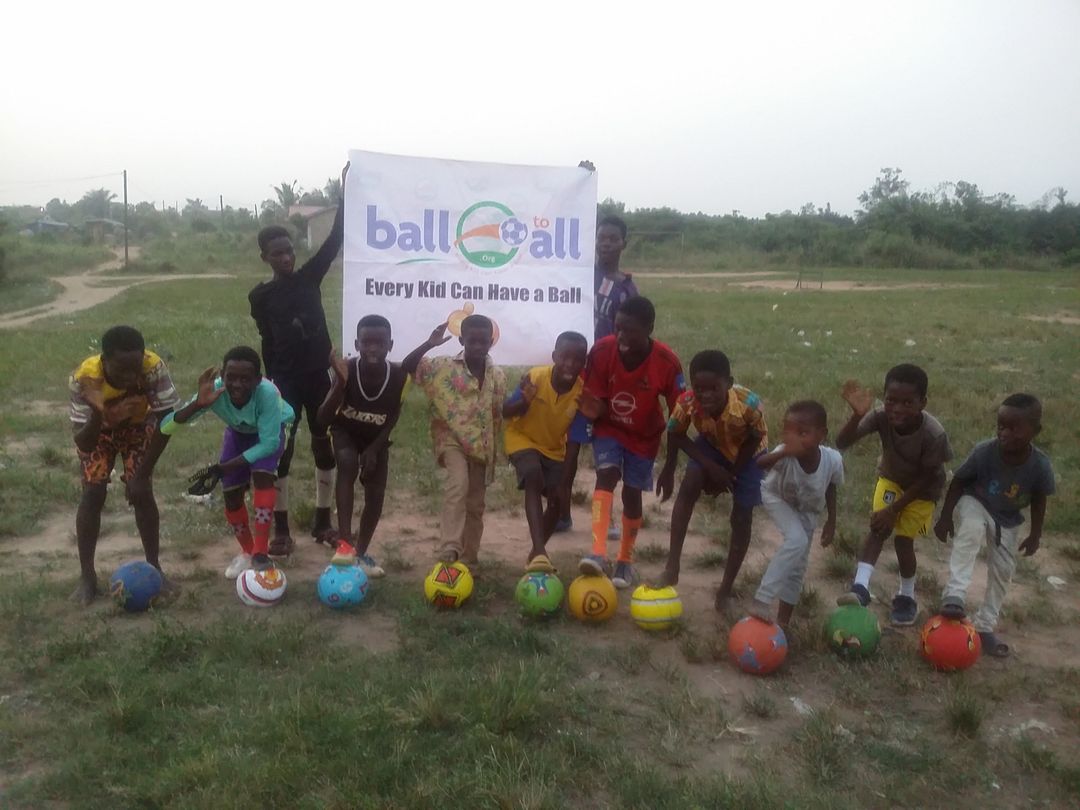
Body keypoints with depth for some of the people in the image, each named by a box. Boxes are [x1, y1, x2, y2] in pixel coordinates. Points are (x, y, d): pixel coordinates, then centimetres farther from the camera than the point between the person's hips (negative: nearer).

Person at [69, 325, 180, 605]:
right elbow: (83, 443, -37)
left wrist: (142, 474, -25)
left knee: (142, 492, -9)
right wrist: (97, 416, -58)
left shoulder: (153, 367, -39)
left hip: (138, 426, 0)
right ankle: (87, 575, 6)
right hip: (96, 430, 0)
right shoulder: (83, 378, -39)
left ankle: (154, 567, 7)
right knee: (93, 494, -10)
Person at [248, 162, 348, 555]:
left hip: (319, 377, 3)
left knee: (325, 447, 7)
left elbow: (335, 241, -4)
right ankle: (281, 530, 7)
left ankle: (322, 521, 20)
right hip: (285, 381, -3)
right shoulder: (261, 297, -1)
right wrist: (273, 382, -1)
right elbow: (268, 342, 3)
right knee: (281, 451, -2)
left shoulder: (309, 278, 3)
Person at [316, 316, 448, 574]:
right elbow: (323, 419, -36)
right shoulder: (347, 370, -32)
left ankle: (361, 552, 22)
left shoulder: (398, 374, -29)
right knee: (347, 464, -32)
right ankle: (344, 542, -30)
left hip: (377, 437, 2)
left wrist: (374, 448, -16)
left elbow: (393, 417, -11)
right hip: (345, 431, -2)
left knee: (376, 495, 0)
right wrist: (340, 383, -47)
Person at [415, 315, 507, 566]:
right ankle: (449, 551, -32)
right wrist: (428, 345, -22)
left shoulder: (498, 376, 5)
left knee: (475, 504, 10)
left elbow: (498, 416, 12)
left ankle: (469, 559, 23)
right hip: (452, 437, -4)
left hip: (481, 443, 4)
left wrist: (490, 445, 0)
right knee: (459, 484, -29)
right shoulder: (443, 367, -5)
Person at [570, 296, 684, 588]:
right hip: (609, 428, 0)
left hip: (644, 435, 0)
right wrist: (593, 411, -41)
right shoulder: (602, 350, -26)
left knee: (632, 493, 2)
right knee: (606, 475, -22)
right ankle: (599, 553, -30)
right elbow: (593, 402, -16)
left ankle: (626, 560, 22)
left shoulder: (667, 363, -28)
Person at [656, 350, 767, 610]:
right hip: (712, 445, 1)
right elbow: (676, 435, -15)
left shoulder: (749, 404, -42)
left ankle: (726, 587, 16)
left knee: (741, 517, 1)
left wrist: (731, 473, -17)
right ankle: (672, 565, -18)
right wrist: (710, 467, -21)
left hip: (748, 453, -1)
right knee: (688, 487, -24)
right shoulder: (687, 403, -35)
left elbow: (756, 439, -21)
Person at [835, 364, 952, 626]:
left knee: (903, 539, -3)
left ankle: (907, 597, 20)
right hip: (890, 477, 2)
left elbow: (925, 478, -24)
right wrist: (857, 416, -56)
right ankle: (860, 588, -16)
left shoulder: (934, 433, -37)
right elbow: (841, 444, -38)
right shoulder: (881, 416, -32)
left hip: (921, 489, -2)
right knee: (879, 528, -17)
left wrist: (893, 509, -25)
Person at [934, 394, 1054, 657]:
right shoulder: (984, 451, -31)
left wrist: (1035, 534, 2)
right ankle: (955, 594, -34)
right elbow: (958, 482, -16)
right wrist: (945, 516, -14)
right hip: (975, 505, -3)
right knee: (971, 529, -36)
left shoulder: (1040, 465, -26)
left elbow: (1039, 500, -6)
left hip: (1007, 519, 3)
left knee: (1003, 569, 7)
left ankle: (985, 625, 24)